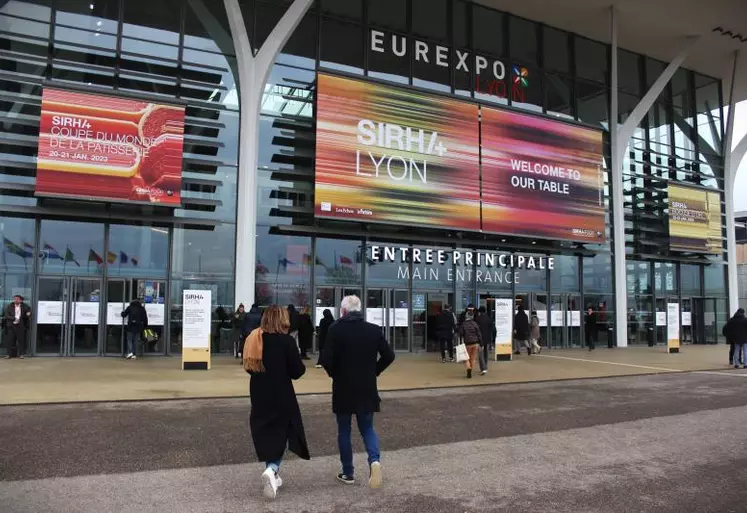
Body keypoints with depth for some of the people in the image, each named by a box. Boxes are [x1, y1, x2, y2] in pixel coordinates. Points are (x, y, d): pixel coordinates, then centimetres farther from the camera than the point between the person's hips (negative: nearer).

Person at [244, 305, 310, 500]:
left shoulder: (254, 339, 1)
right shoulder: (286, 341, -14)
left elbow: (248, 366, 11)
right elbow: (297, 371, -12)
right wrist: (295, 367, 8)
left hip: (259, 395, 5)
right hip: (281, 396, -5)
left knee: (266, 434, 17)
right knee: (280, 434, 8)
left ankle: (272, 474, 24)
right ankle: (272, 470, -14)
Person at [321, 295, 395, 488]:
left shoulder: (336, 329, -10)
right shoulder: (374, 330, -1)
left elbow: (326, 359, -16)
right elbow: (389, 356, -2)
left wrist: (334, 374, 3)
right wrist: (373, 372, 10)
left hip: (343, 388, -2)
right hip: (367, 388, 2)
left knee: (344, 431, 12)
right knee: (367, 427, 15)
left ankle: (348, 473, 19)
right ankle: (374, 459, -9)